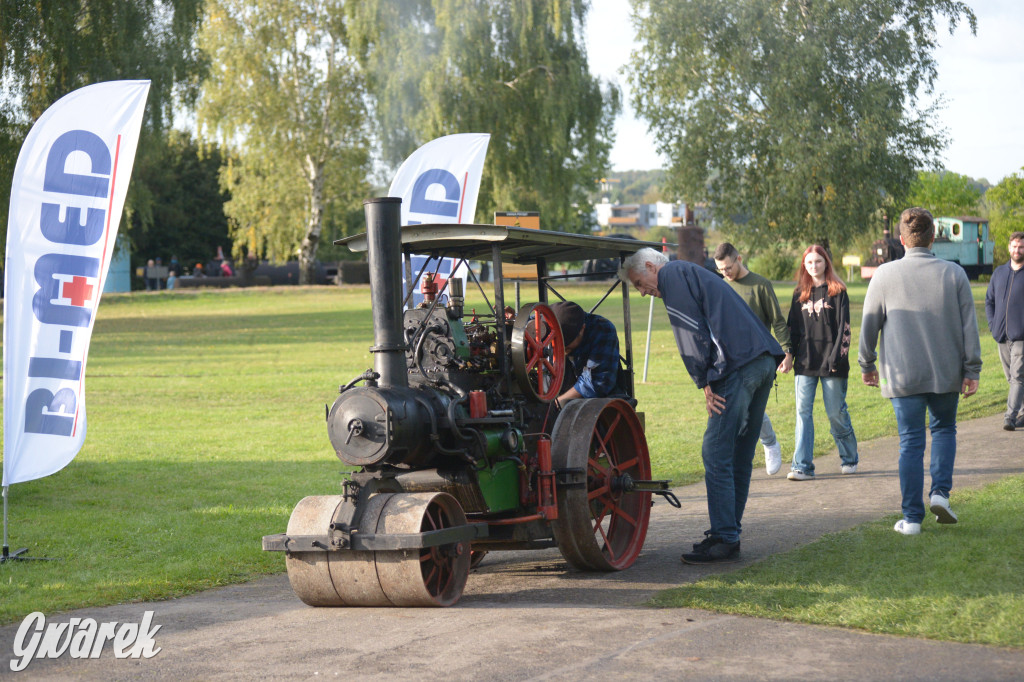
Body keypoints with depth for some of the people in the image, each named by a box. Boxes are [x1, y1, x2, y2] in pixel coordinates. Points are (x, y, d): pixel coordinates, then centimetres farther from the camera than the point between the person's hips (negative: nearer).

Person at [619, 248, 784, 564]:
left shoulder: (673, 274, 3)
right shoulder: (693, 273, 31)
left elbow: (692, 331, -9)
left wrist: (704, 382, -7)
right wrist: (710, 380, 16)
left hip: (738, 367, -10)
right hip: (764, 362, 10)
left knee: (716, 453, -6)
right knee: (739, 456, 13)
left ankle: (724, 540, -7)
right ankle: (728, 533, 19)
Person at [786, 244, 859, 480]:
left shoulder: (837, 291, 1)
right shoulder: (800, 293, 13)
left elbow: (844, 327, -5)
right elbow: (792, 327, 16)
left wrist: (837, 356, -13)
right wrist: (788, 355, 7)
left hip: (831, 362, -3)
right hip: (805, 363, 3)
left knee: (836, 412, 3)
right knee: (803, 411, -4)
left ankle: (849, 459, 23)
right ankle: (803, 466, -5)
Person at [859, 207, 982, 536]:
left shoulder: (884, 275, -2)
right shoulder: (954, 274, -1)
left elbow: (869, 324, 4)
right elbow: (969, 326, 0)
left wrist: (867, 364, 17)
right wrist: (972, 371, 6)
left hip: (903, 375, -1)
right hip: (947, 373, 1)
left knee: (911, 441, 4)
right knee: (944, 428, 21)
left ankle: (912, 517, 5)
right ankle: (940, 491, 3)